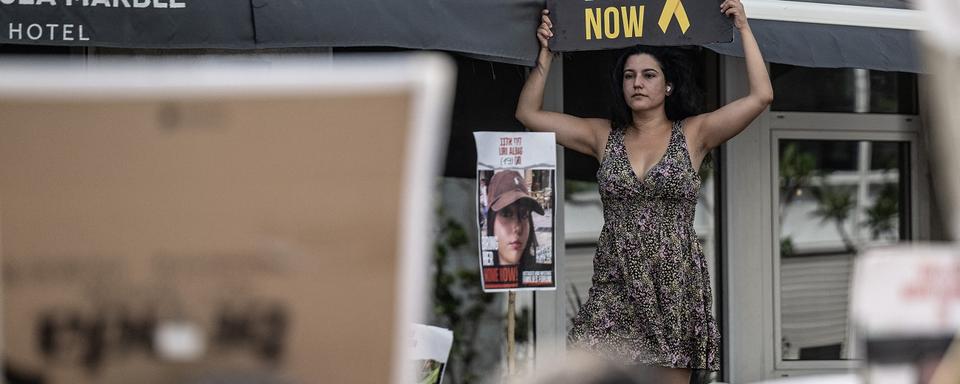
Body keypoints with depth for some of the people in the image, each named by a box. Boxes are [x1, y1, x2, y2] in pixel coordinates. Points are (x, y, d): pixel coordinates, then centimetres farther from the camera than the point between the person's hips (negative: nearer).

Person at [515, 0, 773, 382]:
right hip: (615, 284, 1)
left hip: (675, 284, -1)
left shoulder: (693, 134, 3)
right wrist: (546, 53, 5)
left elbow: (761, 96, -6)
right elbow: (528, 113, 10)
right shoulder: (604, 136, 11)